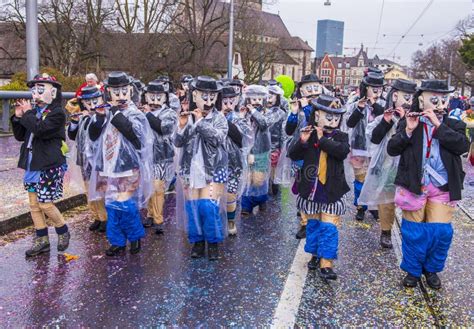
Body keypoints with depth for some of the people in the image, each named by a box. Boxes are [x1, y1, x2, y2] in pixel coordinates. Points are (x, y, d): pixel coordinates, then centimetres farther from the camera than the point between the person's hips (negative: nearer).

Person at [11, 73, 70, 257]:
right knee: (34, 204, 10)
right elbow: (20, 136, 13)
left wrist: (27, 113, -12)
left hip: (49, 166, -7)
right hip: (32, 165, 8)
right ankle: (41, 240, 21)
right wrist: (18, 117, 1)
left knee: (45, 204, -5)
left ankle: (63, 232, 20)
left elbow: (39, 130, -25)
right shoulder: (34, 111, 11)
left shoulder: (57, 113, -9)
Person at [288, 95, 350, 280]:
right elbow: (293, 155, -4)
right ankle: (316, 254, 33)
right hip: (311, 188, 2)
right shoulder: (309, 135, 1)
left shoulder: (341, 136, -1)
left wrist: (322, 139, -20)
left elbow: (342, 151, -22)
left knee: (329, 227, -3)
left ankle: (326, 264, 0)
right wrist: (302, 141, -20)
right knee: (313, 224, 15)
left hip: (331, 191, -2)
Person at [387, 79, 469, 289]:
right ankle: (412, 270, 26)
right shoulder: (408, 123, 2)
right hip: (414, 186, -1)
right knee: (414, 231, 7)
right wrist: (408, 130, -19)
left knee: (440, 231, 3)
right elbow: (392, 149, -5)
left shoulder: (453, 125, 5)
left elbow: (463, 145, -15)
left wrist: (438, 125, -19)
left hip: (442, 188, 1)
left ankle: (432, 269, 26)